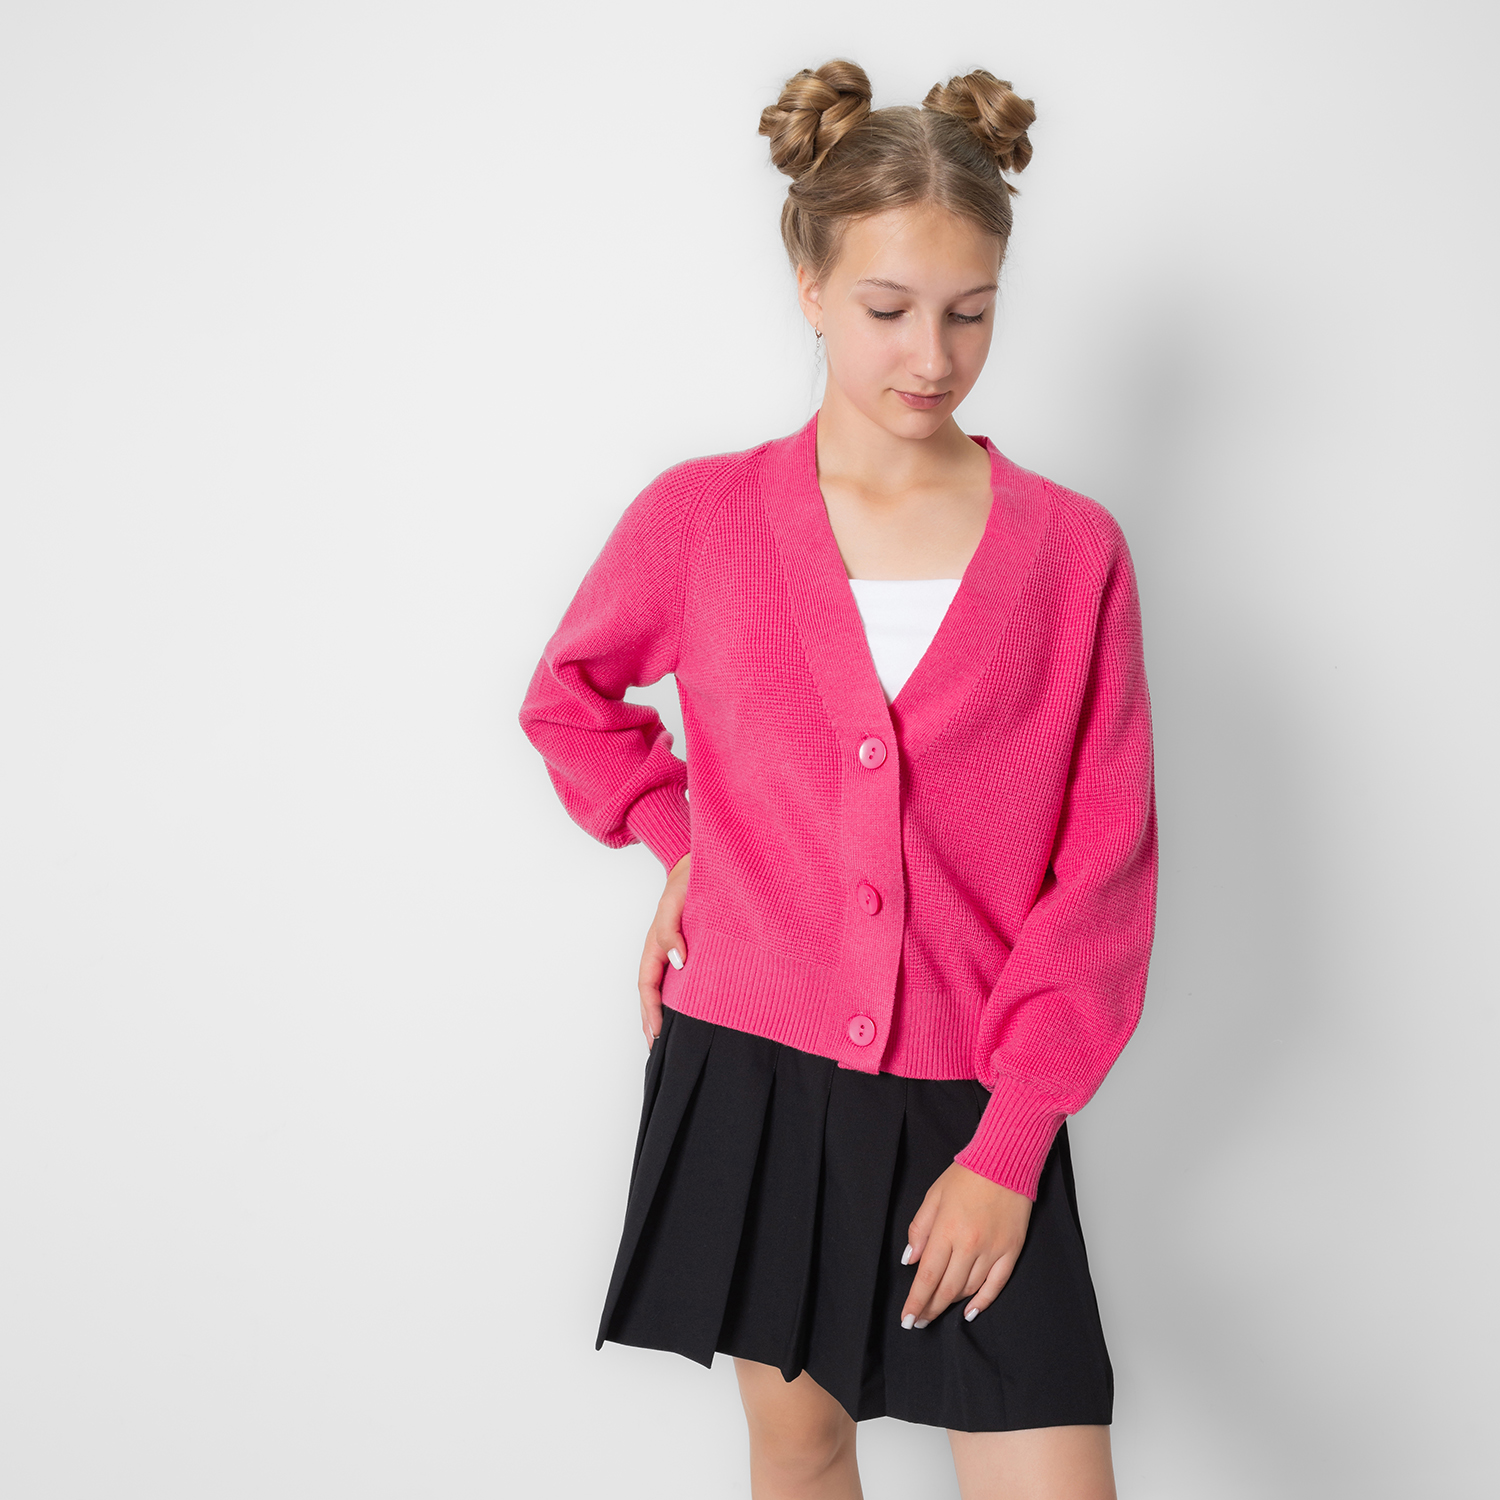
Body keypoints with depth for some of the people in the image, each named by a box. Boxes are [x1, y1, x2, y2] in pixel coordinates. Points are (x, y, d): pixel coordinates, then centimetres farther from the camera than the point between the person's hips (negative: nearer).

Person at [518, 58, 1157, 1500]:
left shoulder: (1071, 552, -3)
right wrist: (682, 840, 4)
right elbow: (568, 698, 19)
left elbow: (1104, 876, -3)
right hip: (751, 1064, 1)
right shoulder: (701, 516, -1)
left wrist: (1009, 1148, -8)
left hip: (969, 1104, 0)